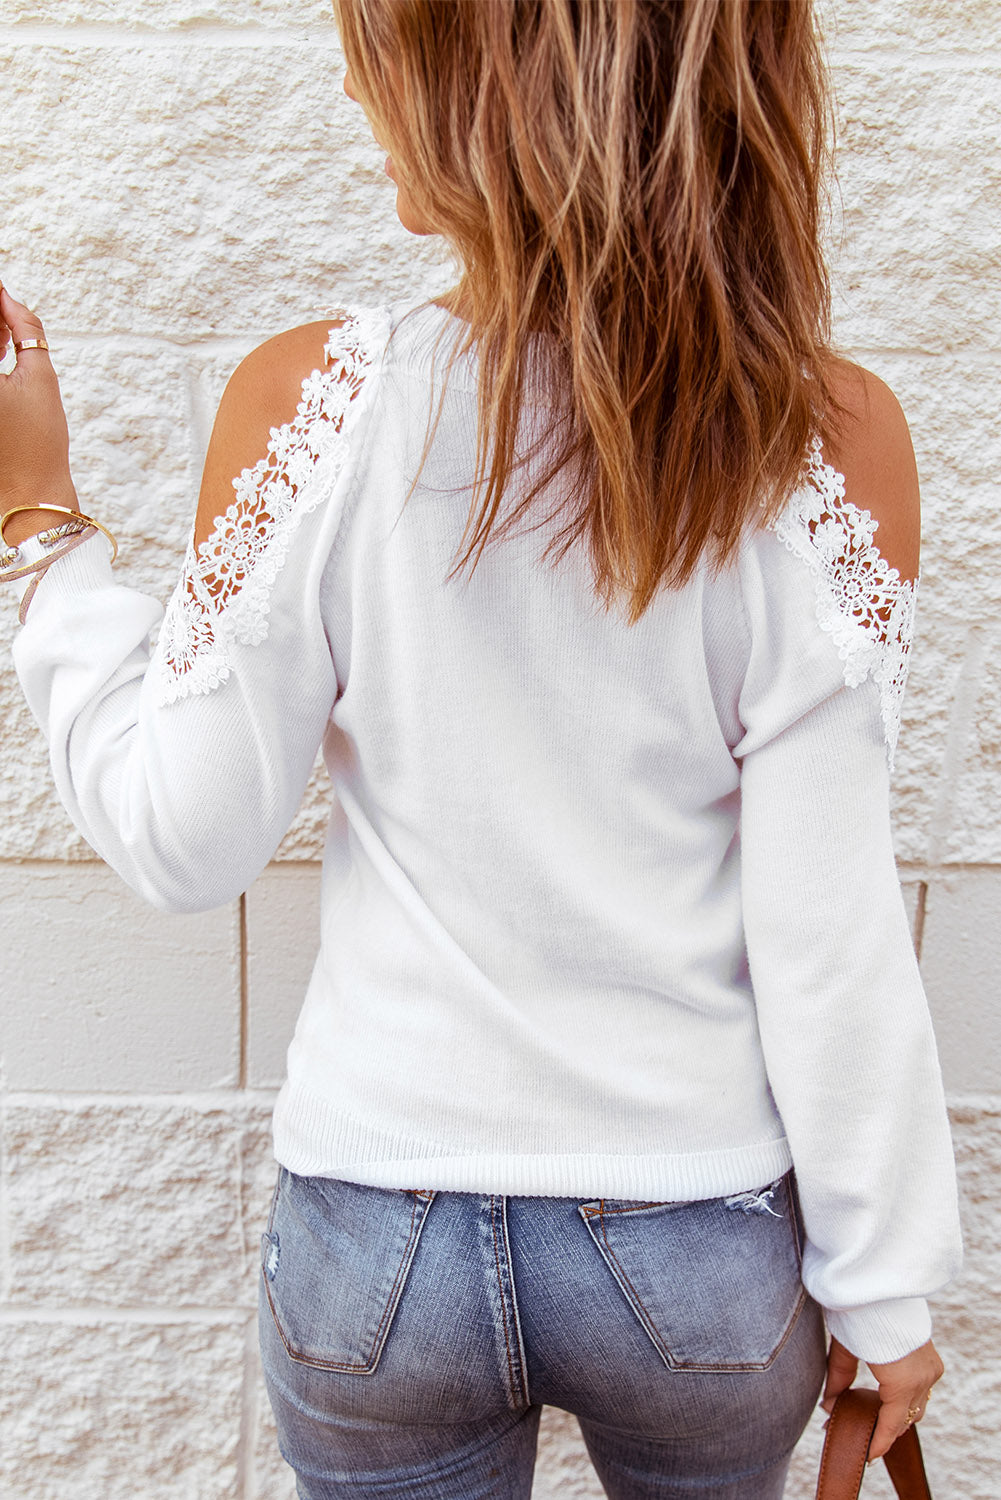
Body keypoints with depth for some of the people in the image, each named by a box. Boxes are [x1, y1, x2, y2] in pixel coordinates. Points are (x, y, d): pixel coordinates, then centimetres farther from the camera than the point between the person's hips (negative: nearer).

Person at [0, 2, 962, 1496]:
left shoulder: (311, 402, -19)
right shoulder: (829, 437, -17)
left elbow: (182, 841, -9)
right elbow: (830, 940, -14)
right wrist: (885, 1283, 0)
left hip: (377, 1243, 0)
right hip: (702, 1242, 1)